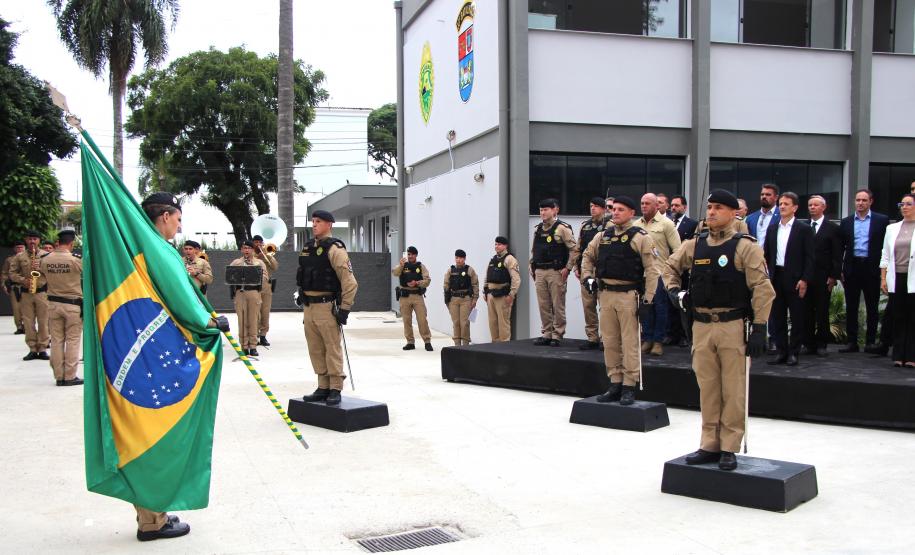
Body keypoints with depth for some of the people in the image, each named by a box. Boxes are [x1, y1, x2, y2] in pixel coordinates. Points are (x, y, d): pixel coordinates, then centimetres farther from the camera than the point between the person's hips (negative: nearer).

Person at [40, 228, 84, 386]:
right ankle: (70, 376, 3)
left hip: (53, 303, 4)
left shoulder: (45, 260, -1)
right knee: (73, 340, 3)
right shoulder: (75, 261, -16)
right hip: (73, 304, -4)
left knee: (56, 340, 9)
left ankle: (59, 376, 12)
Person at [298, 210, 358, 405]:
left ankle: (335, 390, 5)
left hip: (326, 307, -8)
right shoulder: (308, 247, 14)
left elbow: (350, 282, -15)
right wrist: (301, 295, 19)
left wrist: (345, 309, -17)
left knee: (332, 350, -2)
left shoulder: (334, 249, -11)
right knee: (316, 351, 12)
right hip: (308, 307, 8)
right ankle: (323, 388, 21)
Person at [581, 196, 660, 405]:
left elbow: (652, 270, -8)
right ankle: (615, 384, 19)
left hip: (629, 295, -6)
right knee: (609, 342, 10)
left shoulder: (641, 237, -5)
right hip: (606, 294, 6)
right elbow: (588, 256, 27)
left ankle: (629, 387, 6)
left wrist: (647, 300, -13)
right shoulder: (602, 236, 11)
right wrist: (587, 277, 10)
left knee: (630, 343, -2)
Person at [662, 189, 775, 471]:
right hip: (701, 326, 5)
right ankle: (710, 445, 20)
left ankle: (729, 448, 12)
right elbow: (669, 266, 26)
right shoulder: (694, 245, 9)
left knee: (733, 390, 1)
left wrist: (759, 329, -14)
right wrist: (674, 290, 8)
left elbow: (763, 289, -10)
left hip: (733, 326, -5)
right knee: (707, 389, 11)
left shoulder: (745, 246, -6)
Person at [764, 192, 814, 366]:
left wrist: (804, 279, -12)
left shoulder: (804, 229, -1)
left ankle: (793, 353, 9)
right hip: (776, 278, 5)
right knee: (778, 317, 7)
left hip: (794, 279, -4)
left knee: (796, 317, 2)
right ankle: (781, 352, 15)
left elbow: (809, 257, -5)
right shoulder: (772, 229, 12)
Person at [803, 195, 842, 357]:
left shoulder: (832, 228, 3)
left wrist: (834, 276, -7)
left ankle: (821, 344, 11)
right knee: (807, 311, 3)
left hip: (823, 277, -2)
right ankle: (809, 344, 11)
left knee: (822, 312, 2)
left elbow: (837, 255, 0)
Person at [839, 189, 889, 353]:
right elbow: (840, 247, 9)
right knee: (851, 307, 5)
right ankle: (852, 342, 10)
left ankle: (870, 341, 12)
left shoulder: (881, 220, 2)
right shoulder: (846, 222, 9)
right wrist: (839, 270, 3)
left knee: (872, 307, 5)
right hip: (852, 267, 2)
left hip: (872, 268, -2)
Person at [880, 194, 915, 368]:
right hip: (896, 278, 3)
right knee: (898, 317, 5)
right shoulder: (891, 228, 11)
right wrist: (883, 278, 4)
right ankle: (898, 355, 10)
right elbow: (885, 256, 11)